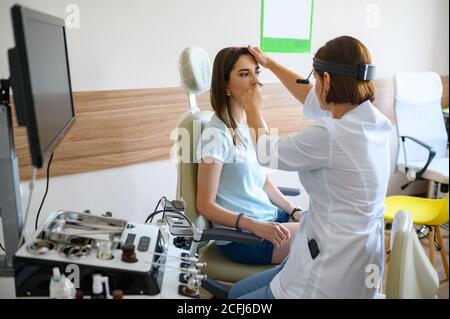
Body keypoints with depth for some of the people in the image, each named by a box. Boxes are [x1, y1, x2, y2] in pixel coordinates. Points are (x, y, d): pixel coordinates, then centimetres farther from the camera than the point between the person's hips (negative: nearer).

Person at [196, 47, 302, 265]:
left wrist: (294, 212, 4)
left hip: (271, 217, 8)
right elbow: (206, 205, -15)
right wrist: (256, 226, -25)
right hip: (240, 235, -7)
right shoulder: (216, 134, -18)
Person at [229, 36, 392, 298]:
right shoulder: (371, 119, -1)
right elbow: (312, 100, 18)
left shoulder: (329, 135, -26)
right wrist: (270, 63, 26)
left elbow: (266, 152, -7)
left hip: (334, 277, -9)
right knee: (237, 291, 21)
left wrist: (253, 110, 12)